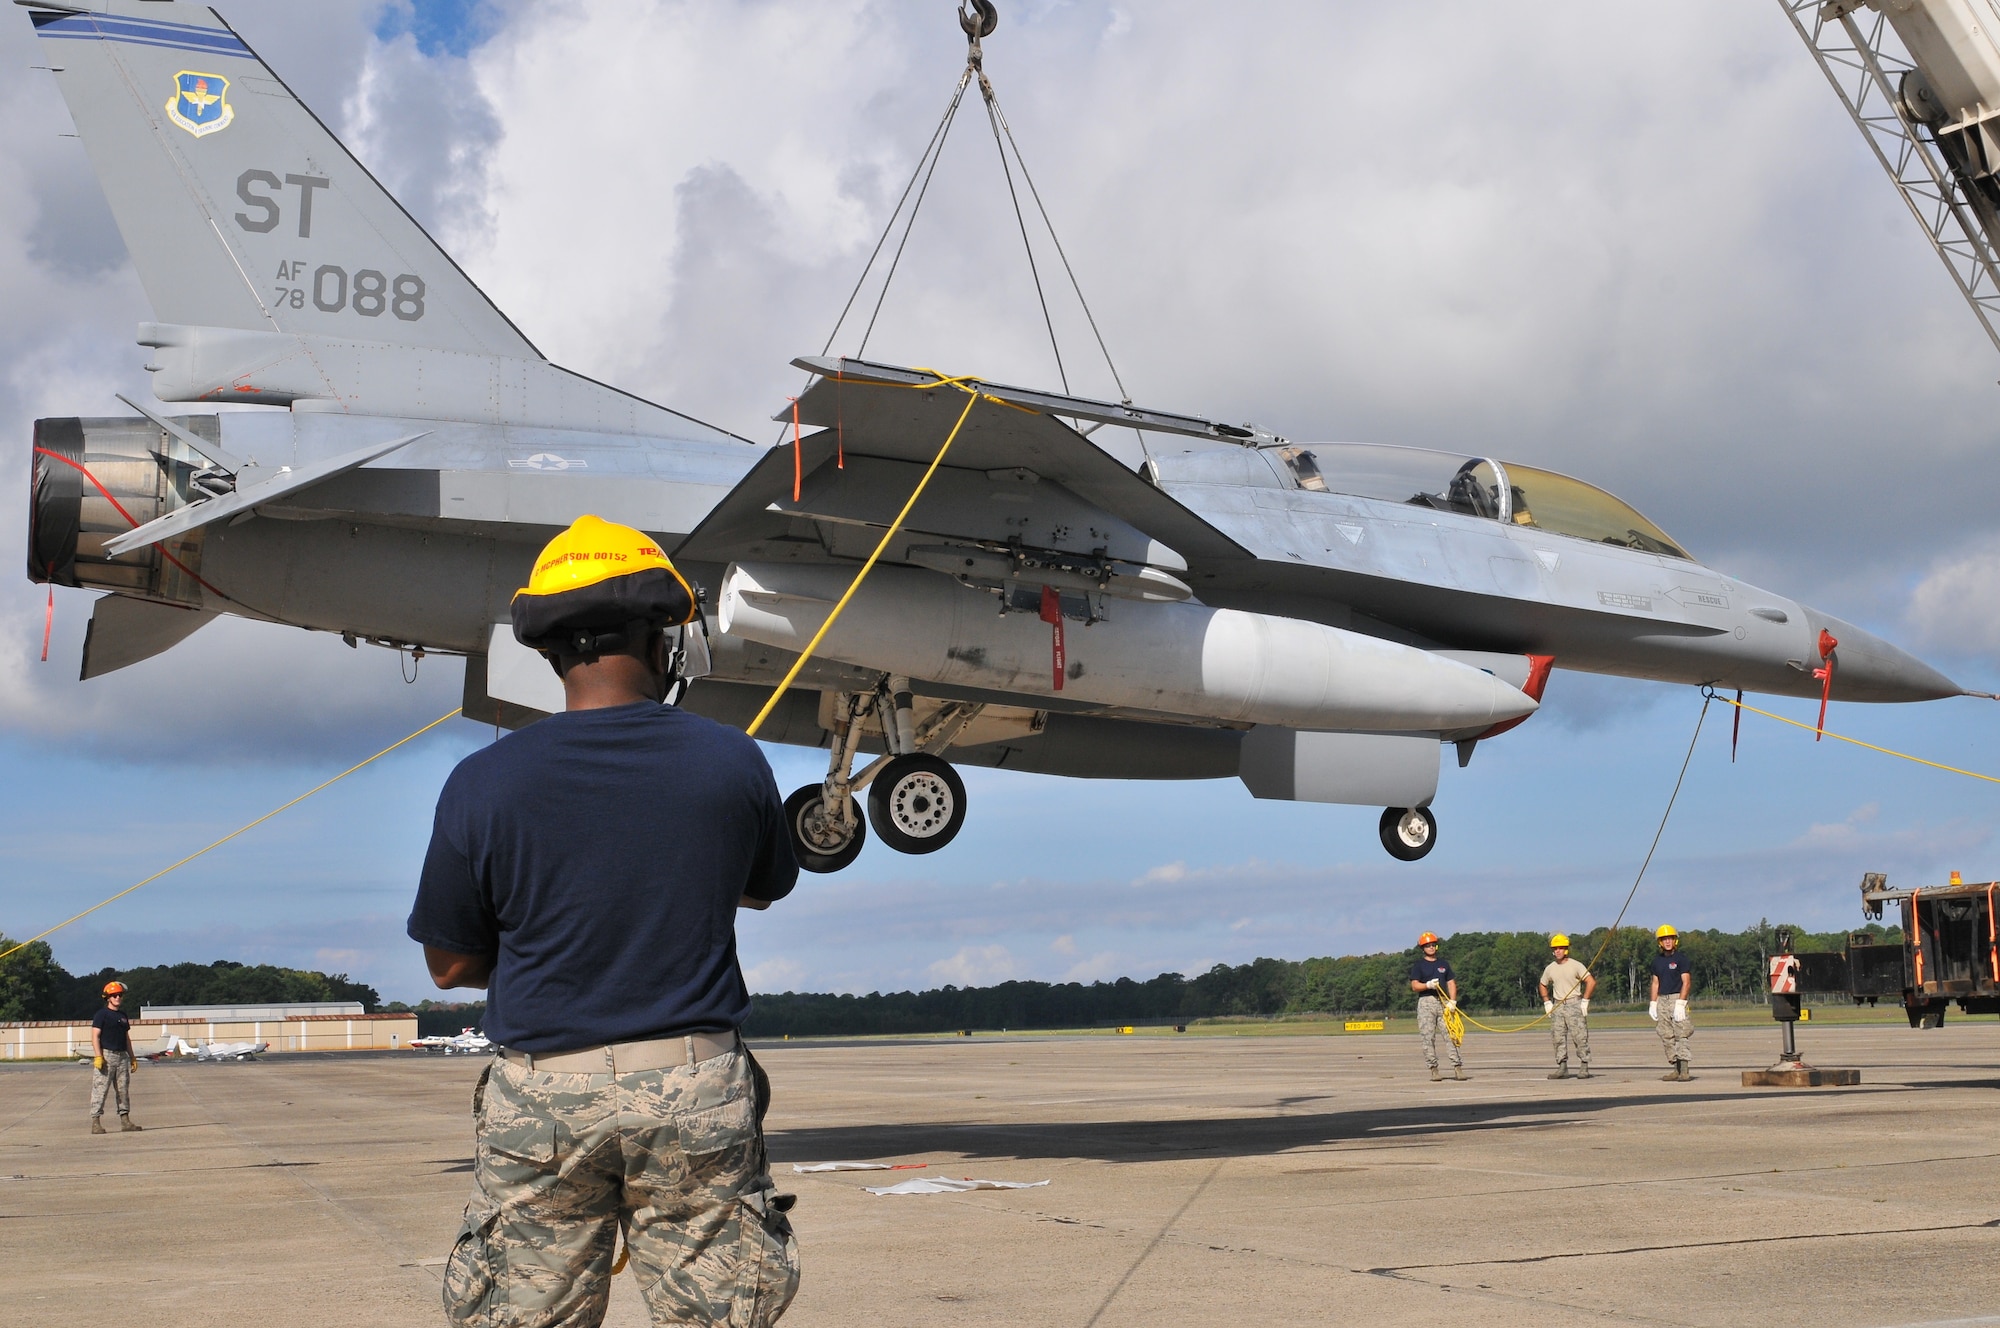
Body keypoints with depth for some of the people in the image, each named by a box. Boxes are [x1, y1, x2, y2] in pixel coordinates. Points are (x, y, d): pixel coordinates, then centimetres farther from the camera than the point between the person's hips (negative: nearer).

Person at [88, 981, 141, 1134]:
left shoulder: (123, 1016, 18)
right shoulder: (101, 1014, -3)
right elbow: (95, 1036, -9)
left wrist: (132, 1057, 20)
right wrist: (98, 1056, -19)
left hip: (122, 1056, 7)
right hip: (106, 1055, -7)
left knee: (123, 1089, 9)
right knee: (100, 1089, -8)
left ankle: (125, 1121, 14)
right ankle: (95, 1122, -8)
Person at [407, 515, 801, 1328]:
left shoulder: (482, 785, -7)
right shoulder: (730, 763, -3)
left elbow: (449, 964, 2)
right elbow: (763, 890, 16)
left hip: (542, 1096, 0)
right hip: (696, 1088, 1)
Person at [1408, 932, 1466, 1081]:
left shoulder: (1443, 964, 18)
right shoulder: (1418, 966, 6)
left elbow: (1451, 983, 13)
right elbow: (1414, 986, -2)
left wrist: (1452, 1000, -2)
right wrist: (1428, 985, -20)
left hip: (1443, 1002, 3)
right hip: (1426, 1002, -3)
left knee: (1450, 1034, -5)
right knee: (1428, 1037, -6)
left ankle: (1457, 1066, -8)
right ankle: (1433, 1069, -3)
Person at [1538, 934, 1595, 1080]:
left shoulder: (1575, 965, -5)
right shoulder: (1550, 969, 10)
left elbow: (1591, 982, -9)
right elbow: (1543, 985, 24)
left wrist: (1585, 1001, -11)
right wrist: (1547, 1003, 13)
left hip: (1574, 1004, -5)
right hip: (1557, 1006, 5)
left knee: (1580, 1037, -8)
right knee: (1558, 1038, 2)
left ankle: (1584, 1068, -5)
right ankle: (1562, 1068, 6)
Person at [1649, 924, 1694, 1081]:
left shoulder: (1681, 958, -4)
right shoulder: (1657, 960, 14)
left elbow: (1686, 982, -9)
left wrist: (1680, 1004, -17)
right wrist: (1653, 1003, 9)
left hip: (1677, 998, -6)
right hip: (1662, 1000, 6)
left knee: (1681, 1036, -12)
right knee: (1667, 1037, 5)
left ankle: (1684, 1071, -16)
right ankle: (1675, 1070, 8)